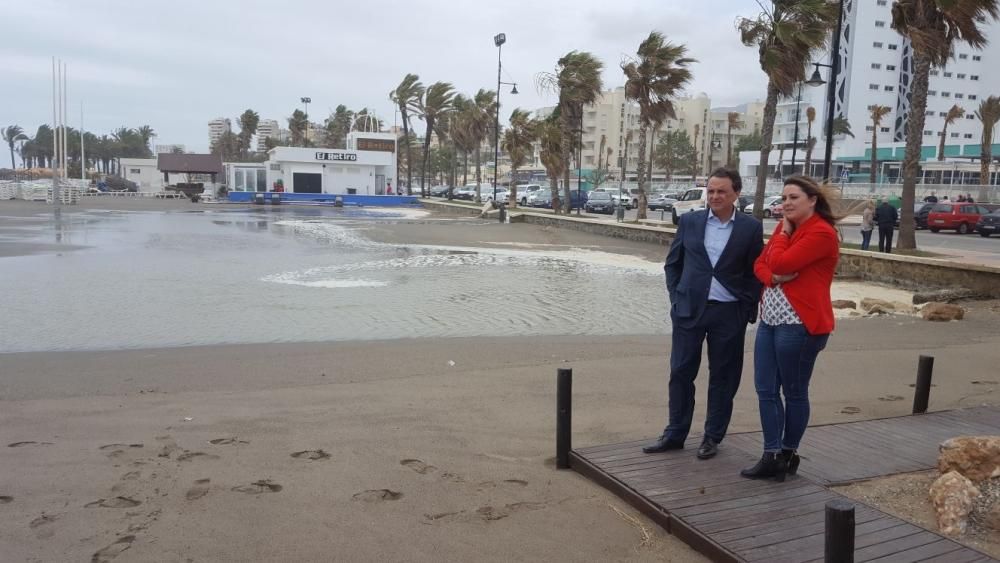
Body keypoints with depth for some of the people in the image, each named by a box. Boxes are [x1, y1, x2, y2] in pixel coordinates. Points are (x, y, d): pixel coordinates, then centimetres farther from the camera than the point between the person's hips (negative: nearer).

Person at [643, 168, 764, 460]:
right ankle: (674, 433, 19)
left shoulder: (751, 227, -1)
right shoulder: (689, 221, 3)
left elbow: (756, 272, 3)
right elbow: (672, 263, 9)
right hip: (689, 309, 1)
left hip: (729, 314, -1)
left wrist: (748, 309, -4)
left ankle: (713, 437, 21)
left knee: (722, 377, 8)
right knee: (681, 373, 6)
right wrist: (676, 298, 1)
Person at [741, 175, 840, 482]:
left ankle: (788, 454, 19)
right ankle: (772, 456, 14)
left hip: (799, 322, -8)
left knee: (794, 392, 5)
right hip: (769, 318, 9)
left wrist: (784, 232, -5)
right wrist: (772, 277, -11)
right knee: (766, 390, 7)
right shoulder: (786, 226, 16)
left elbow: (780, 263, -20)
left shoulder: (822, 233, -12)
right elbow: (760, 265, 11)